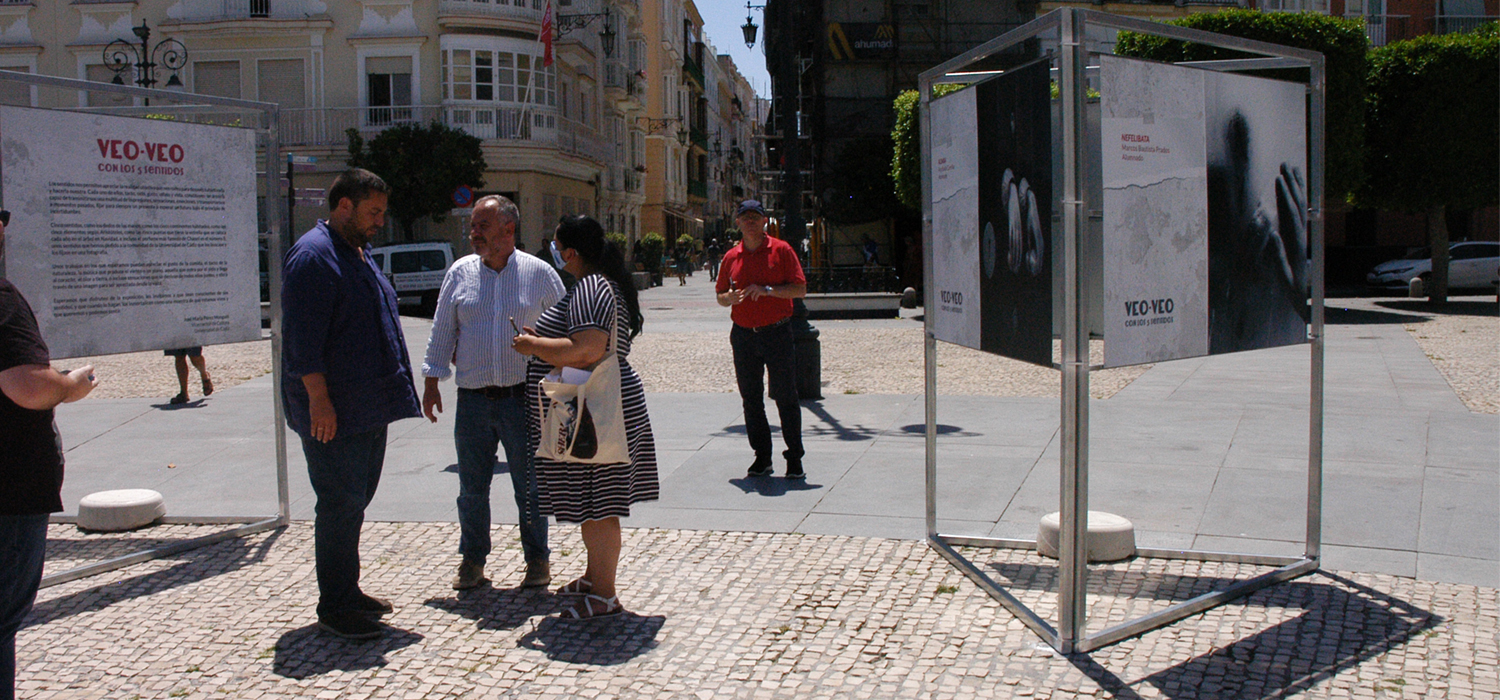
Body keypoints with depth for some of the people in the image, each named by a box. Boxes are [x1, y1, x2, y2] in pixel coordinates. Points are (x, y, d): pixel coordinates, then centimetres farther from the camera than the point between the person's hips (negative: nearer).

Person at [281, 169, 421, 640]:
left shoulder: (358, 253, 18)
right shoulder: (313, 256, -14)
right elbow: (304, 337, -20)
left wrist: (392, 392, 22)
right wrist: (319, 398, -23)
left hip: (369, 407, 10)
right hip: (334, 410, -10)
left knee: (355, 500, 15)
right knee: (341, 503, -5)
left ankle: (346, 592, 25)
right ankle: (334, 609, 3)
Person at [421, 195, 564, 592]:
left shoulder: (539, 273, 1)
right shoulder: (461, 273, 6)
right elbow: (442, 331, 12)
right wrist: (432, 382, 9)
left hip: (522, 399, -2)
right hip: (473, 399, 2)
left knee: (529, 485, 5)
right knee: (472, 487, 8)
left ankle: (537, 560, 19)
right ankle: (472, 560, 22)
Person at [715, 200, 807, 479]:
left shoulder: (781, 250, 0)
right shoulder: (731, 257, 10)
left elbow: (800, 289, -4)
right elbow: (720, 295, 17)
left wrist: (767, 290, -16)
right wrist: (731, 297, -6)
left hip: (777, 333, -4)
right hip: (743, 335, 4)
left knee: (786, 397, -2)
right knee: (751, 398, 7)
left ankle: (794, 458, 6)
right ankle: (762, 456, 16)